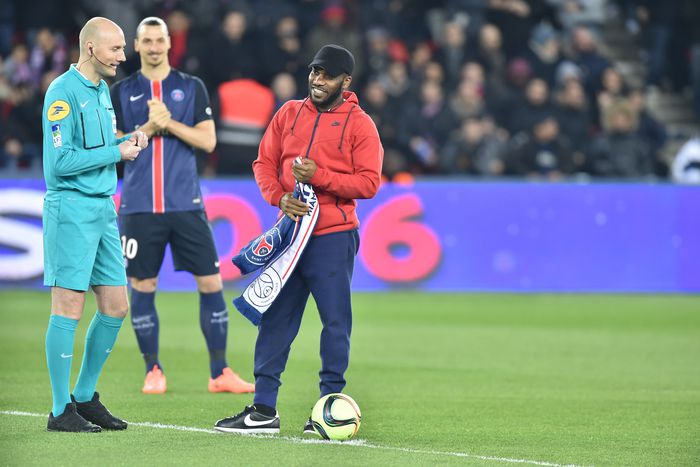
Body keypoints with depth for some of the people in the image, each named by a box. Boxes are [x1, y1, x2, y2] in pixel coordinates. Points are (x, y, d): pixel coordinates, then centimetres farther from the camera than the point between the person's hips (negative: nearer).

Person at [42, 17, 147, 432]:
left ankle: (85, 397, 20)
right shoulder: (63, 93, -12)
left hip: (104, 210, 9)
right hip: (71, 209, -9)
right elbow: (61, 161, -18)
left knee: (116, 308, 8)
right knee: (69, 309, -6)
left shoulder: (102, 90, 15)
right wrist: (116, 153, -14)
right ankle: (61, 411, -1)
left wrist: (127, 142, 5)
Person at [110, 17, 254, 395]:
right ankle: (153, 371, 14)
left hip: (186, 204, 0)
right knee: (142, 287, 1)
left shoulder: (192, 87, 8)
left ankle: (220, 373, 4)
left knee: (211, 283, -3)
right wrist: (149, 127, -12)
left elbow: (208, 140, 0)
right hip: (139, 205, 0)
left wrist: (169, 123, -12)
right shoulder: (121, 92, 7)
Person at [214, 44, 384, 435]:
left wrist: (320, 176, -17)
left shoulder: (359, 124, -2)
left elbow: (369, 182, -8)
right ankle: (264, 410, 9)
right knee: (275, 319, 5)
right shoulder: (289, 114, 11)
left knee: (335, 322, -3)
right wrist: (279, 197, -6)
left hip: (333, 237, -5)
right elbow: (264, 163, 12)